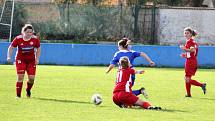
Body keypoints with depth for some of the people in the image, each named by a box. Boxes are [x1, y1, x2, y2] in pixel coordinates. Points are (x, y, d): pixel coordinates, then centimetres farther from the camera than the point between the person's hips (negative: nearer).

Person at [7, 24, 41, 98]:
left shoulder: (35, 39, -6)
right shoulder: (18, 39, -11)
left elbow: (38, 49, 8)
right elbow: (11, 47, -3)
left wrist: (37, 59, -2)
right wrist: (9, 57, -14)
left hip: (31, 60, 2)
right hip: (20, 60, -2)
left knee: (31, 78, -6)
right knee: (20, 77, -11)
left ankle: (28, 90, 27)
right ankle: (18, 94, -2)